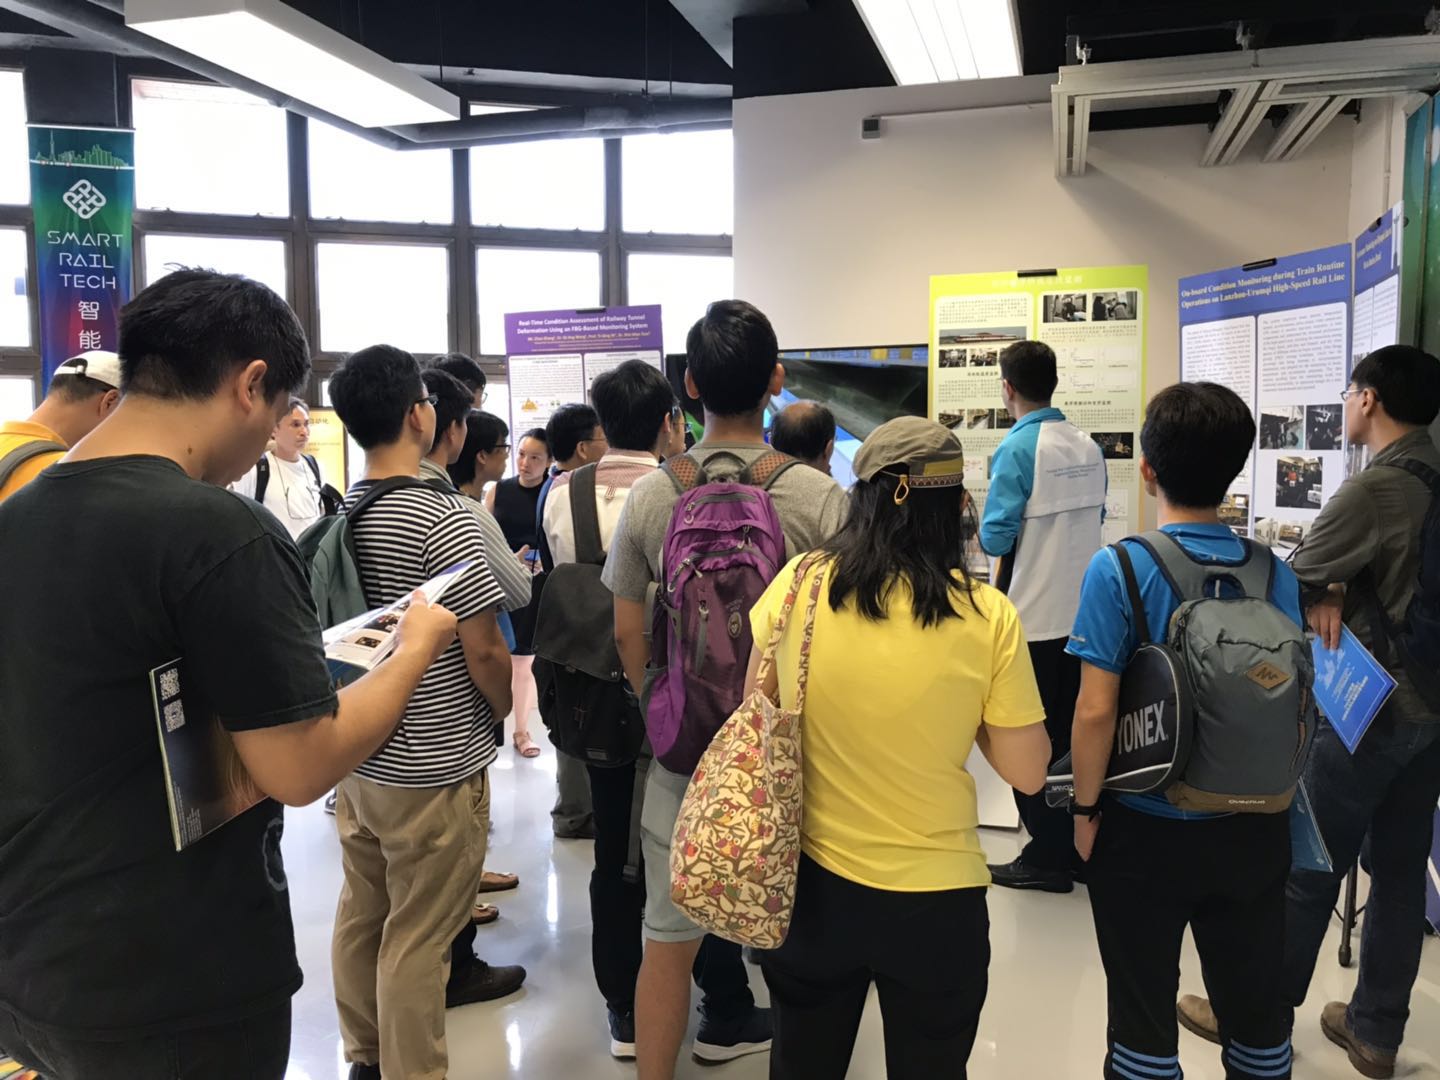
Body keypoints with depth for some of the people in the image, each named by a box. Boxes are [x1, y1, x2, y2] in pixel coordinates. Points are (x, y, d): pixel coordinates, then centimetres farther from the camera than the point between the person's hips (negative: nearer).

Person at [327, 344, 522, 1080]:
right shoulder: (443, 517, -20)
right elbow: (483, 649, -19)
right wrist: (506, 711, 0)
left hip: (356, 755, 8)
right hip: (433, 768, -8)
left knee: (360, 915, 20)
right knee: (417, 938, 5)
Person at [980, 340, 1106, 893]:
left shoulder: (1016, 449, -16)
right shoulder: (1088, 447, 3)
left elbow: (995, 539, -18)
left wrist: (987, 535, 3)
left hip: (1031, 617, -6)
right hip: (1081, 612, 7)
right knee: (1075, 734, 16)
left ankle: (1047, 857, 15)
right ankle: (1080, 845, 27)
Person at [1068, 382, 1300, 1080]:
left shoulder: (1120, 569, -17)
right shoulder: (1276, 573, -5)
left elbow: (1095, 711, -19)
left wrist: (1085, 808, -5)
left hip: (1147, 832, -4)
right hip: (1255, 831, 4)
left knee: (1145, 1011, 14)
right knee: (1256, 1004, 22)